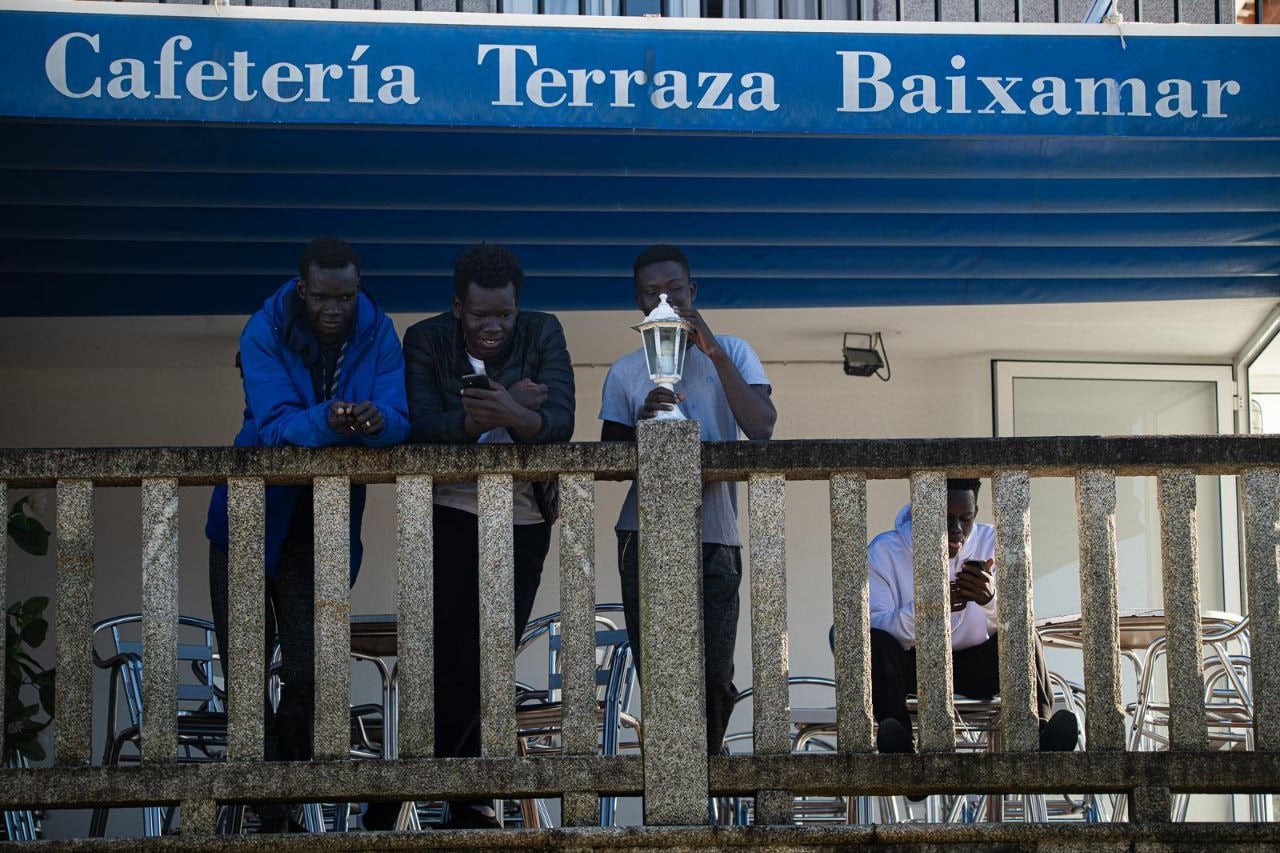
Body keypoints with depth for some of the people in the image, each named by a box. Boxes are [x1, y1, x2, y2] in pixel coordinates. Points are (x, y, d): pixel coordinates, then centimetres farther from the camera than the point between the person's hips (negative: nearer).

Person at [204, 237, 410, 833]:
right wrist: (328, 422, -45)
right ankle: (266, 807, 15)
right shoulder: (265, 332, -14)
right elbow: (275, 424, -25)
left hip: (325, 521, 1)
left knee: (308, 672, -1)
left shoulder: (377, 335, -7)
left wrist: (376, 421, -41)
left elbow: (399, 422, -17)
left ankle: (286, 796, 16)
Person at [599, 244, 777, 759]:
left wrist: (716, 354, -13)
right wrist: (643, 423, -11)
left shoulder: (731, 354, 8)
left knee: (714, 678, -5)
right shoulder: (625, 373, 11)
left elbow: (762, 428, -8)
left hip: (714, 538, -1)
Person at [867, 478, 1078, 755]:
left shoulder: (991, 544, -3)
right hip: (912, 665, -2)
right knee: (877, 641, -31)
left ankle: (1038, 734, -40)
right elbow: (873, 629, -19)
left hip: (974, 663, 2)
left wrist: (991, 599, -35)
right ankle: (900, 745, -46)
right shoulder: (884, 551, -9)